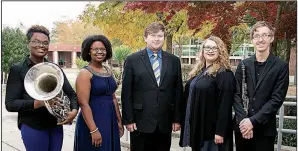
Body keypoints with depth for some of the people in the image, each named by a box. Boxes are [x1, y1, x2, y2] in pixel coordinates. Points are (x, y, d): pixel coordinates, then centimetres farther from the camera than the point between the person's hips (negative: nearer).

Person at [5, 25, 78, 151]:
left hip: (56, 125, 4)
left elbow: (71, 93, 7)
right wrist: (38, 103, -23)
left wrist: (74, 110, -13)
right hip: (32, 127, -4)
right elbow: (10, 104, -9)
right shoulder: (17, 69, -5)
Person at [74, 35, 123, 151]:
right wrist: (94, 130, -21)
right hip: (93, 122, -6)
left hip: (110, 121, 7)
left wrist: (119, 121, 13)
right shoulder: (85, 73, -11)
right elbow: (84, 104, -17)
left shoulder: (108, 71, 9)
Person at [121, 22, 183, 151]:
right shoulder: (132, 60, -1)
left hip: (165, 123, 2)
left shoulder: (174, 61, 7)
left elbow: (178, 91, 7)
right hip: (141, 122, -2)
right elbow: (126, 92, -2)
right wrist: (128, 120, -6)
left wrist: (177, 119, 4)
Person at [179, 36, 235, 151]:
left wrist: (220, 131, -20)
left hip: (212, 129, -7)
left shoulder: (225, 74, -12)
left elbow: (225, 105, -17)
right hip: (195, 127, 7)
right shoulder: (198, 71, 12)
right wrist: (186, 123, 14)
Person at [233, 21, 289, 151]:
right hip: (242, 126, 2)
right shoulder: (243, 65, 5)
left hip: (265, 129, -2)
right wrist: (243, 120, -13)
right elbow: (236, 94, 0)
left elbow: (277, 99, -9)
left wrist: (253, 121, -15)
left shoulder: (281, 66, -3)